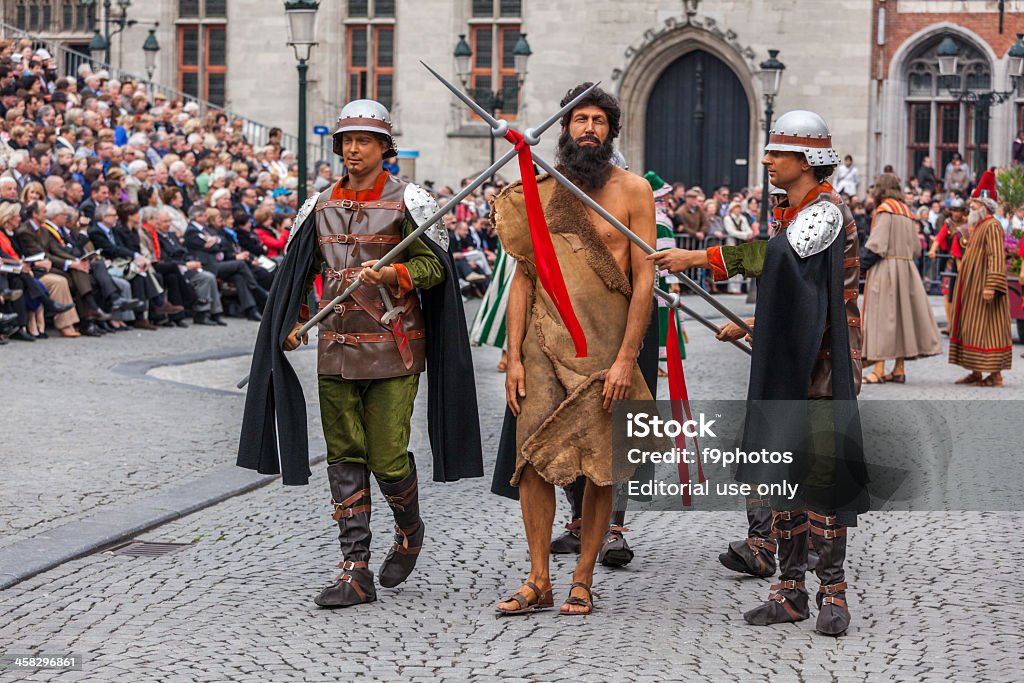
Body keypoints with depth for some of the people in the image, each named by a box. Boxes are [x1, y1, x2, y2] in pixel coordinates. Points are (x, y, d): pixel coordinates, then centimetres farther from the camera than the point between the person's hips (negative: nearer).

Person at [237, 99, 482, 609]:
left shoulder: (407, 201, -2)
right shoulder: (321, 205, 11)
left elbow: (434, 265, -6)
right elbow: (299, 269, 20)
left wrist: (391, 274, -23)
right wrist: (294, 321, 9)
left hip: (392, 350, -4)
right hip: (336, 350, 5)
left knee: (388, 458, -5)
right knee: (345, 458, 3)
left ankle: (409, 531, 27)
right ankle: (356, 572, 6)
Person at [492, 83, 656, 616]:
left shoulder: (632, 190, 0)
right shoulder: (540, 193, 8)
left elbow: (644, 278, -3)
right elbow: (524, 277, 9)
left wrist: (625, 358, -11)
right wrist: (514, 358, 1)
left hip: (606, 346, -2)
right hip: (545, 342, 2)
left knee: (600, 467, 2)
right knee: (533, 459, -4)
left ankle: (583, 580, 13)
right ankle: (538, 582, 4)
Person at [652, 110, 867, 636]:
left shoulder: (826, 212, -13)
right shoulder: (788, 215, 16)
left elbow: (779, 255, -30)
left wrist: (698, 257, -30)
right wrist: (752, 328, 15)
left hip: (823, 365, -9)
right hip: (786, 360, 9)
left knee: (820, 471, -7)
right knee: (781, 472, 8)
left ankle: (833, 592, 1)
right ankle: (791, 590, 14)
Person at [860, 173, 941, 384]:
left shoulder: (884, 209, -9)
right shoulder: (907, 212, 14)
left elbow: (877, 243, -16)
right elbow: (916, 248, 15)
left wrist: (861, 262, -8)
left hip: (885, 269, -7)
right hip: (906, 269, 8)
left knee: (881, 315, -7)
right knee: (901, 314, 10)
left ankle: (878, 370, -11)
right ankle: (899, 369, 11)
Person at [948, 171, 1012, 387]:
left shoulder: (992, 226, -14)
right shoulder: (977, 226, 16)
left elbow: (997, 258, -22)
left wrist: (991, 286, -28)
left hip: (983, 289, -10)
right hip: (972, 289, 10)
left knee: (987, 328, -7)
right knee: (972, 329, 10)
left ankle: (996, 375, -3)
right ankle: (976, 373, 14)